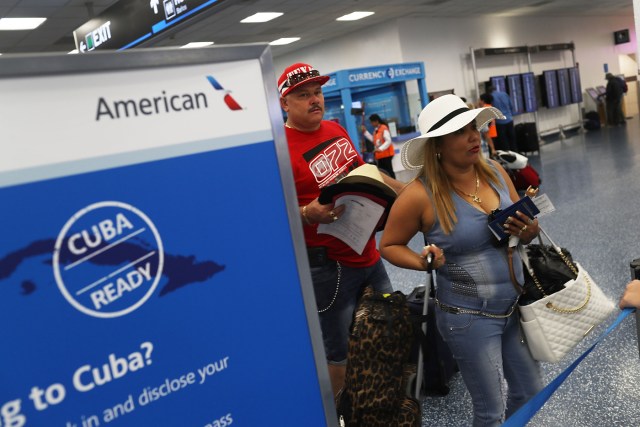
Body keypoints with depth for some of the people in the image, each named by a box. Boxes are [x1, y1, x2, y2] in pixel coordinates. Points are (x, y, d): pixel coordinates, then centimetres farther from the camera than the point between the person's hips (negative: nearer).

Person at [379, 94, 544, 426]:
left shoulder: (495, 172, -4)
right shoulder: (420, 195, -20)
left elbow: (527, 230, 8)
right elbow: (388, 246, -7)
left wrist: (528, 230, -14)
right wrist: (422, 262, -25)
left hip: (515, 305, 6)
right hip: (468, 317, -6)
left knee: (530, 391, 23)